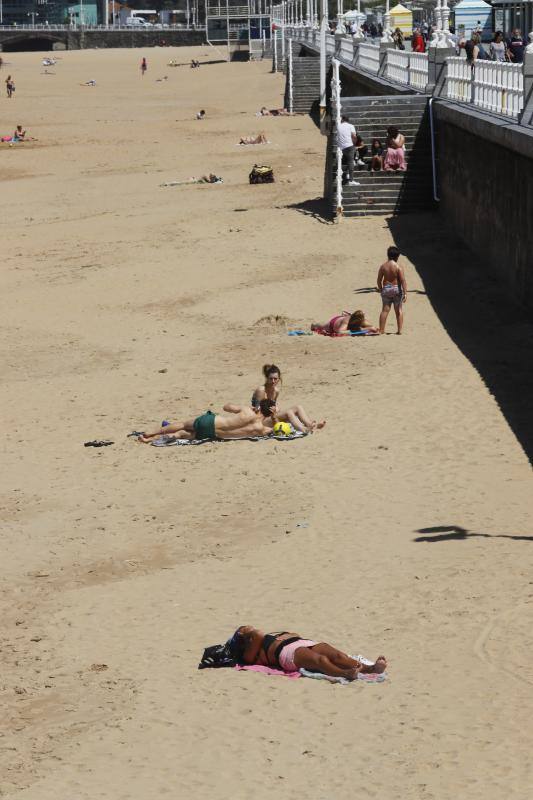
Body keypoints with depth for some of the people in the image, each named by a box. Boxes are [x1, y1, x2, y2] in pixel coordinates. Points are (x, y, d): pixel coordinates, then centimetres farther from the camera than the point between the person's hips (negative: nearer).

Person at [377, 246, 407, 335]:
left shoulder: (383, 266, -2)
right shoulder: (398, 267, -11)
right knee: (399, 310, 9)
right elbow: (403, 281, -14)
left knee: (385, 310, 7)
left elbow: (379, 280, 3)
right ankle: (399, 330, 9)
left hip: (386, 289, 2)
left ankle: (381, 330, 5)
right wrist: (405, 293, -11)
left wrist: (380, 289, 17)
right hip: (396, 289, -2)